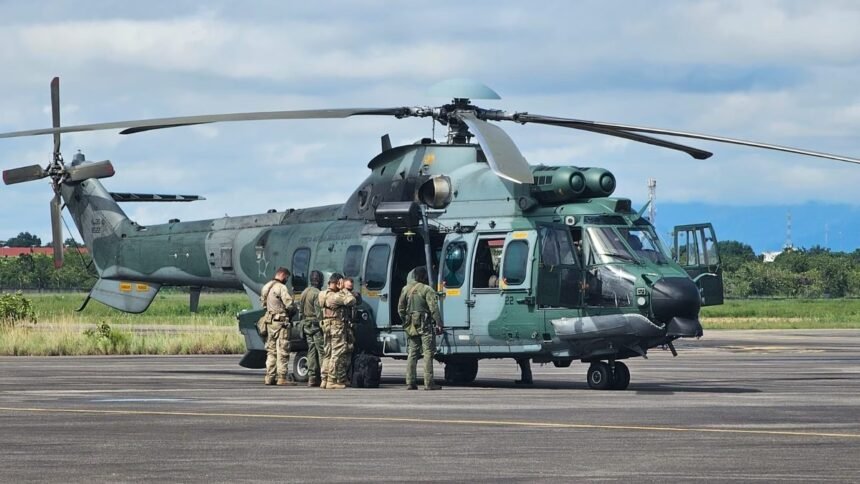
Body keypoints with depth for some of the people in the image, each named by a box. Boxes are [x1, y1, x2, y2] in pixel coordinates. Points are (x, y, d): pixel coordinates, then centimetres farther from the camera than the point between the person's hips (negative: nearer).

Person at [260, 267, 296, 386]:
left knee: (271, 350, 13)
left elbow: (263, 303, 15)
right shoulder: (282, 288, -13)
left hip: (269, 321, 8)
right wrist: (294, 309, 3)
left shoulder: (266, 287, 14)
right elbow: (289, 305, -16)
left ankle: (269, 377, 14)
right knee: (283, 351, -4)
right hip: (281, 321, -8)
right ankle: (282, 377, -5)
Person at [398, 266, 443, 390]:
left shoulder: (406, 289, 12)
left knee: (412, 353, 9)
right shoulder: (427, 290, -7)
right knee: (428, 353, -4)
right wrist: (439, 324, -15)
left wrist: (405, 322, 24)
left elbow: (400, 308, 16)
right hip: (425, 324, -6)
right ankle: (428, 383, -8)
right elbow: (434, 308, -14)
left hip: (411, 326, 6)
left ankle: (410, 382, 6)